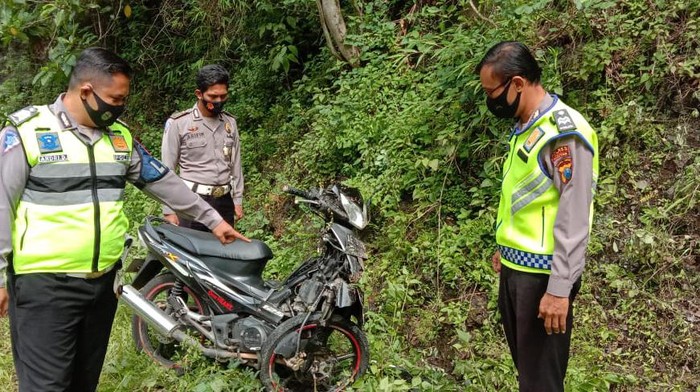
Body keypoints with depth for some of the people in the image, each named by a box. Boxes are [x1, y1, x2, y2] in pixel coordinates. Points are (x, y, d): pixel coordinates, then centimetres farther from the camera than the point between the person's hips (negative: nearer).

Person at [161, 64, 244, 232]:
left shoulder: (230, 122, 10)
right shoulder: (178, 123, -4)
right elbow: (167, 170, -3)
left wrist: (238, 199, 12)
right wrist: (169, 210, -7)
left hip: (225, 201, 5)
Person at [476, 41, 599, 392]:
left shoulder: (563, 131, -18)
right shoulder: (525, 128, 12)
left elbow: (573, 218, -22)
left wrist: (559, 288, -23)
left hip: (543, 273, -9)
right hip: (515, 267, 9)